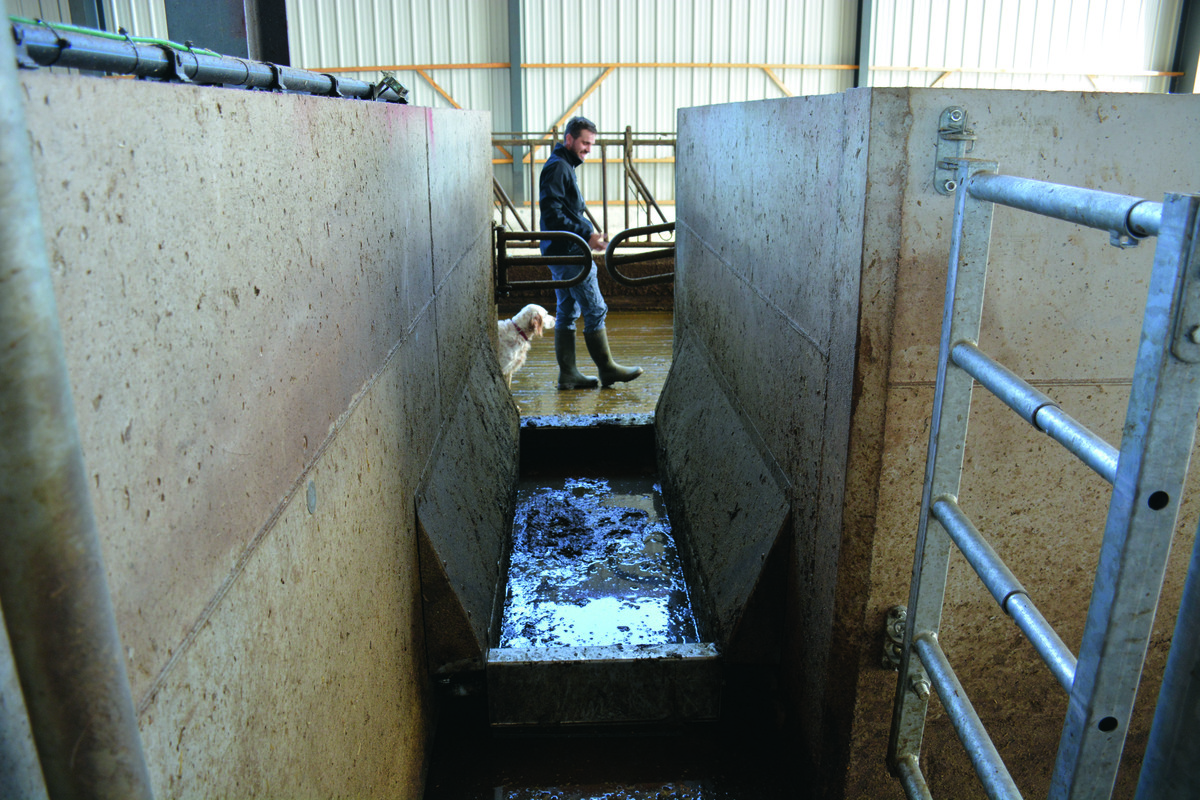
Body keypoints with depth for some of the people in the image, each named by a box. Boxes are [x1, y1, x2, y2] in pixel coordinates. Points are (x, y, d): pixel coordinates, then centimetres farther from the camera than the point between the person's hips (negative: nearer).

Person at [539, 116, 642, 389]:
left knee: (567, 313, 10)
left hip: (562, 252, 11)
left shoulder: (566, 166, 20)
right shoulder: (557, 166, -12)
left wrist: (591, 233, 10)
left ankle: (568, 374, 14)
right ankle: (607, 369, 4)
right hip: (568, 252, -11)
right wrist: (586, 235, -21)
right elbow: (552, 214, -21)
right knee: (595, 310, -5)